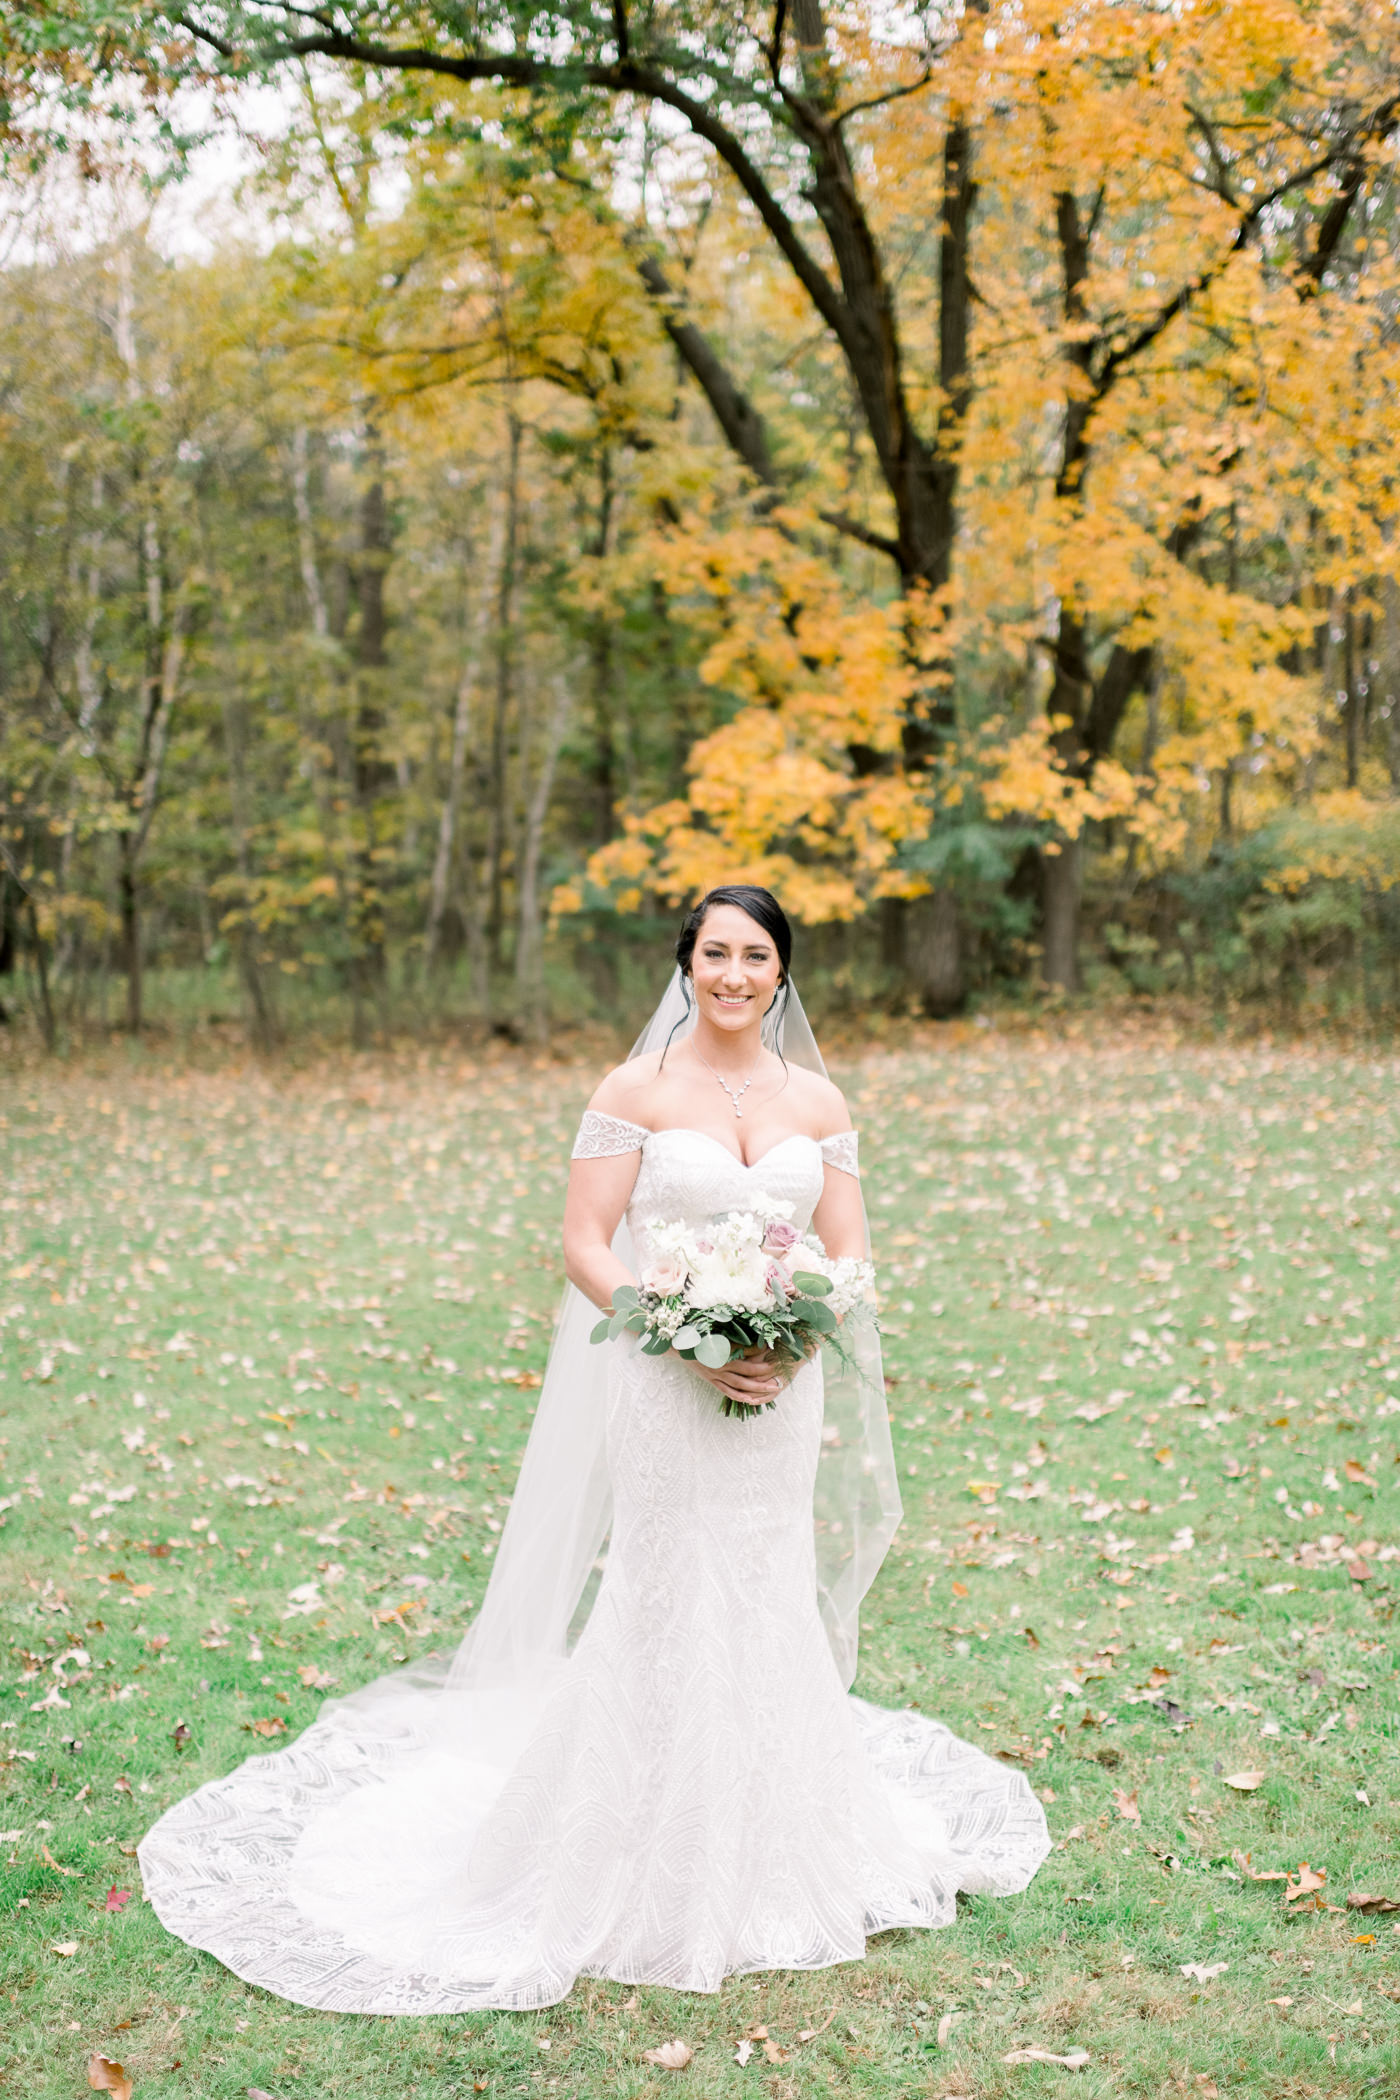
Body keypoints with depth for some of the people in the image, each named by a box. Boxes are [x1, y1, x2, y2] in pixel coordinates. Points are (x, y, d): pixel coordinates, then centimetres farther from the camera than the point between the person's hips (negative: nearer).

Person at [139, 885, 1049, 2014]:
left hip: (783, 1390, 4)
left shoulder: (816, 1100, 7)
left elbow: (850, 1255, 7)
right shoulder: (636, 1091, -3)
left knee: (771, 1613, 12)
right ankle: (659, 1875, 13)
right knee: (668, 1616, -1)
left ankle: (774, 1862, 28)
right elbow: (586, 1246, -7)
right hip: (663, 1391, -3)